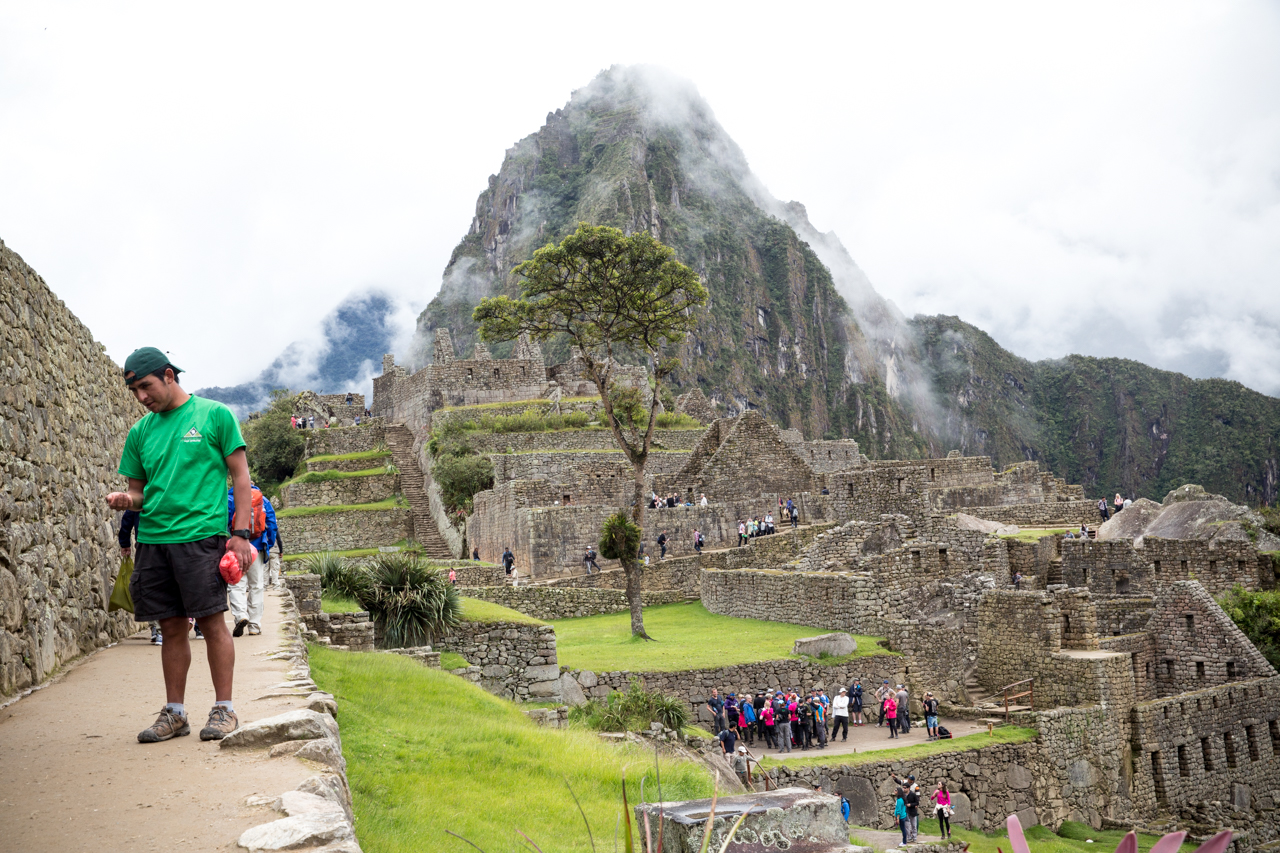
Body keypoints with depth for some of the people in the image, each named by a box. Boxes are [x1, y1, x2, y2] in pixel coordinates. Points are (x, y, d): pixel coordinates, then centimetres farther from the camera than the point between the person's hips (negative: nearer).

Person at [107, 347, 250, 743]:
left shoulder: (214, 414, 1)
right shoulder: (140, 431, 15)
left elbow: (240, 475, 0)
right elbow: (139, 489, 19)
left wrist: (240, 532, -7)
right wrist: (124, 498, -6)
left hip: (201, 535, -4)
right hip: (152, 537, 5)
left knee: (211, 621, -4)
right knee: (171, 626, 8)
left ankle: (224, 708, 5)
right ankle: (174, 713, 16)